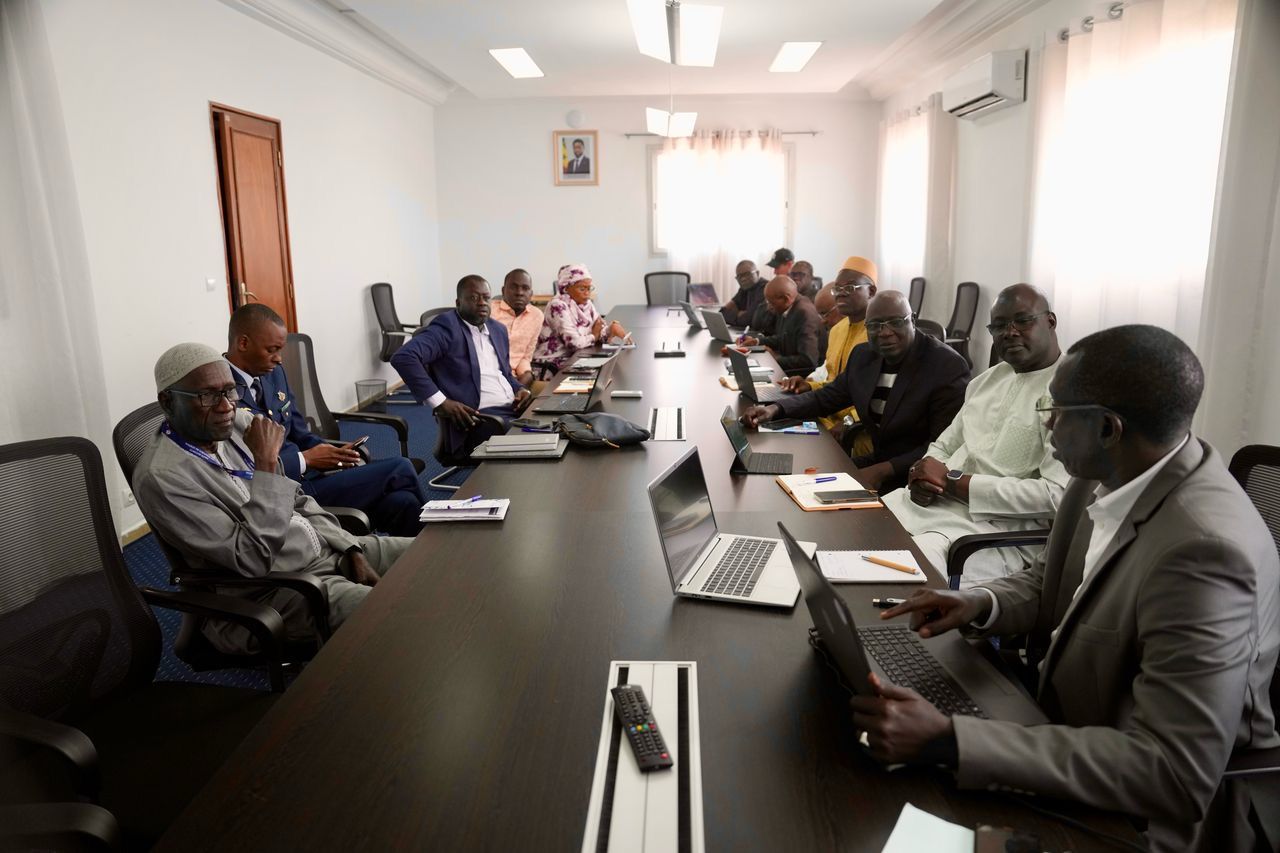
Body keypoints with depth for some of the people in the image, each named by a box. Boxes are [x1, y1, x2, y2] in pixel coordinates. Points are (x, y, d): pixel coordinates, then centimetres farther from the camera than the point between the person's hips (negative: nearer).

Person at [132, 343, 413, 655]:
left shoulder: (240, 422, 2)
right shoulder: (162, 477, -18)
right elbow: (253, 559, -24)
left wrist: (353, 553, 0)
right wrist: (266, 463, -24)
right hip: (269, 588, -7)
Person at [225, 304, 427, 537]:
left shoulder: (273, 372, 11)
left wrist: (332, 453, -2)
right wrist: (306, 459, -15)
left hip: (306, 473, 7)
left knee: (401, 501, -16)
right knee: (399, 470, -11)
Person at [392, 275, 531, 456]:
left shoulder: (498, 329, 20)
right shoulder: (447, 327, -5)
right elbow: (402, 357, -17)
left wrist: (520, 389, 7)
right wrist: (441, 402, -20)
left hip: (515, 410, 8)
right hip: (479, 419, -8)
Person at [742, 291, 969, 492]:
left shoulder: (948, 366, -16)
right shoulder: (864, 355, 4)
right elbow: (827, 396, 15)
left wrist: (882, 471, -28)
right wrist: (774, 409, -2)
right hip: (877, 462, 7)